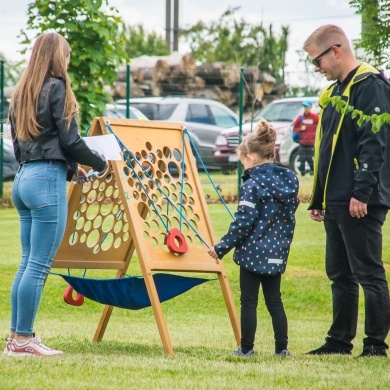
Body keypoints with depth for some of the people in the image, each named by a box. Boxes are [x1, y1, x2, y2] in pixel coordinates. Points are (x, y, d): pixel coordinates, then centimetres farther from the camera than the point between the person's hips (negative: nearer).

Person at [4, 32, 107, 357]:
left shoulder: (23, 91, 17)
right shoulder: (57, 89, -8)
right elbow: (70, 140, -11)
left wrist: (69, 168, 21)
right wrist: (100, 164, 6)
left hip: (24, 178, 9)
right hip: (48, 180, -9)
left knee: (28, 263, 12)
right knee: (39, 266, -6)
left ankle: (16, 337, 13)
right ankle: (23, 339, -5)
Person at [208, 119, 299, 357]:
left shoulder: (253, 185, -15)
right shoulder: (289, 181, 5)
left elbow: (243, 223, -18)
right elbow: (290, 217, 12)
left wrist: (221, 248, -10)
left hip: (254, 252, -6)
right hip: (277, 253, 6)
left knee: (249, 301, 3)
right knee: (274, 300, 13)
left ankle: (247, 348, 7)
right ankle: (282, 347, 11)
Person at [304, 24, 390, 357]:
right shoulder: (334, 93, 20)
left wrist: (362, 192, -23)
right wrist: (318, 199, 22)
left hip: (361, 203, -10)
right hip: (336, 202, 10)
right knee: (339, 274, 13)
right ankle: (340, 341, 19)